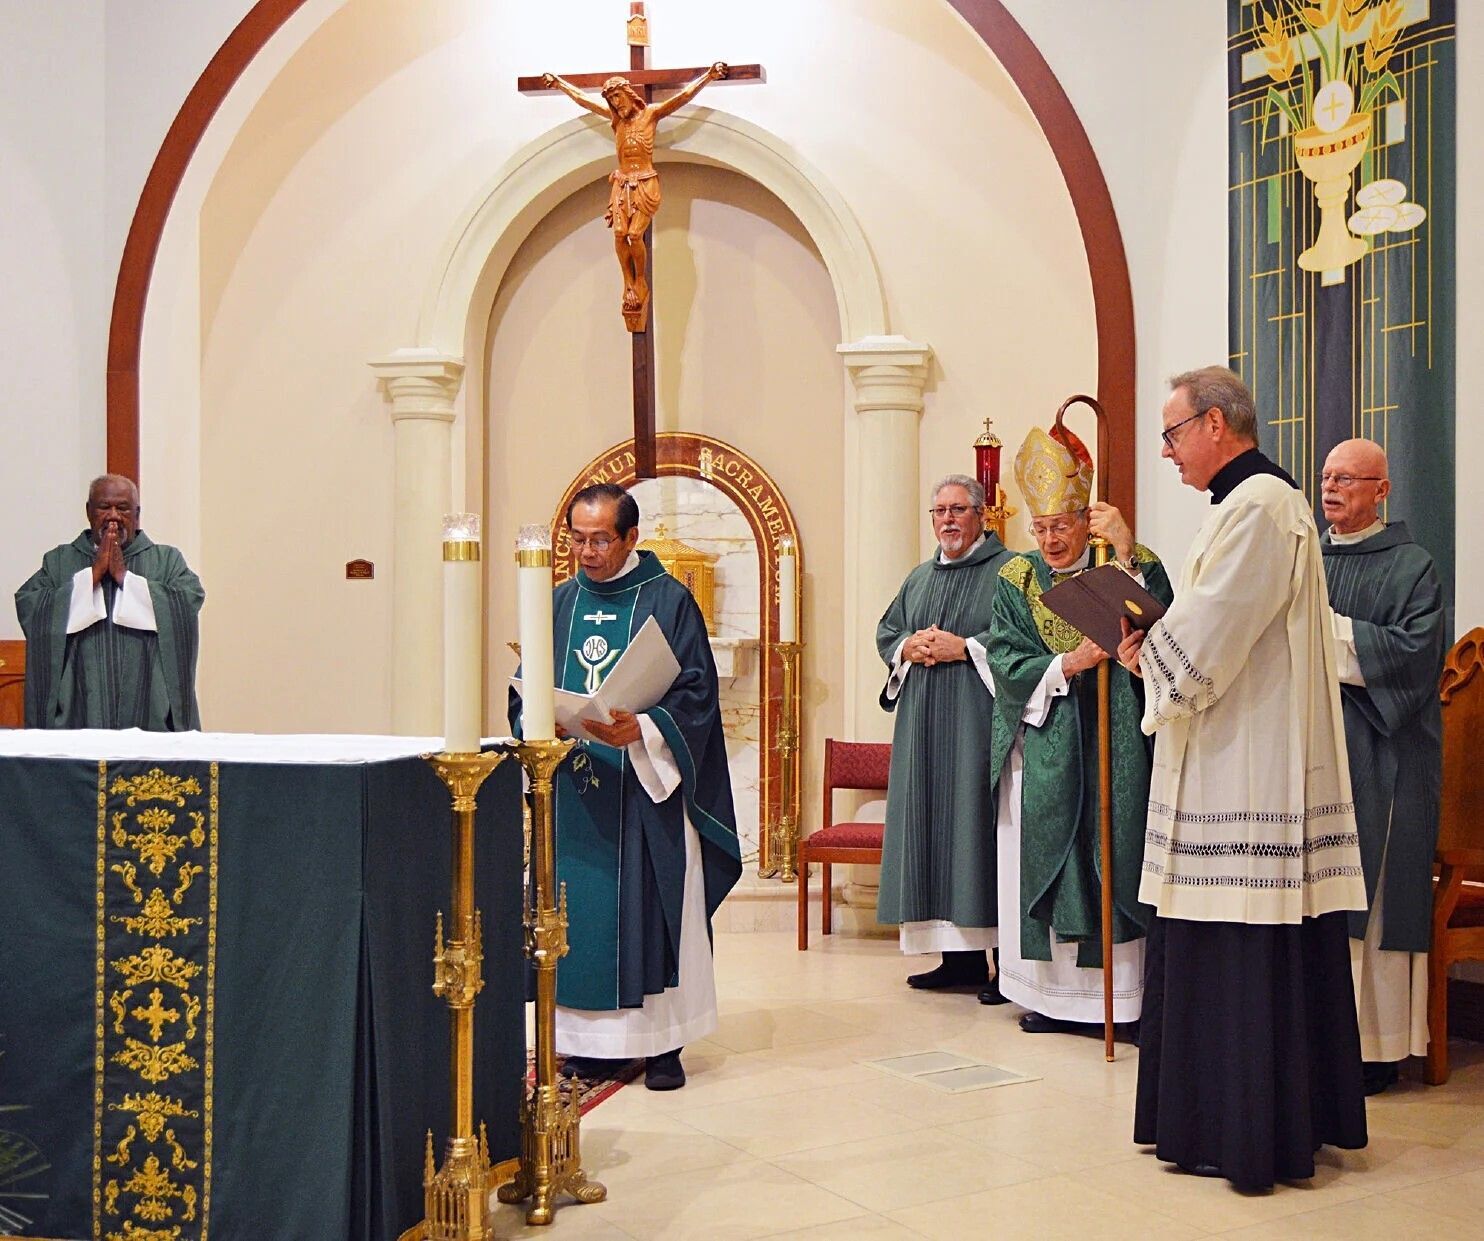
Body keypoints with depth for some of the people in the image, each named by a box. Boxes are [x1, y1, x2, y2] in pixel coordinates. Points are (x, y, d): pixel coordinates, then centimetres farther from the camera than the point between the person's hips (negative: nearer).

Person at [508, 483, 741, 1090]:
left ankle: (661, 1043, 10)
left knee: (652, 910, 0)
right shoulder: (560, 603, 12)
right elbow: (525, 693, 12)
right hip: (572, 792, 4)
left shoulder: (668, 601, -1)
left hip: (646, 787, -4)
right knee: (578, 913, 5)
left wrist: (642, 728, -22)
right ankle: (593, 1042, 15)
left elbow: (696, 693, -7)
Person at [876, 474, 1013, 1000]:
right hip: (923, 724, 7)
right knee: (932, 823, 4)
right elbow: (885, 633, 20)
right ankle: (960, 957, 10)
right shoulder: (919, 578, 21)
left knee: (977, 822, -10)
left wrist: (965, 647, -16)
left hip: (977, 722, -7)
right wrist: (908, 647, -1)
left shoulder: (1007, 571, 0)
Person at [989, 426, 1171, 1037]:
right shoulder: (1016, 579, 7)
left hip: (1112, 746, -2)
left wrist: (1128, 550, -26)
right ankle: (1051, 994, 12)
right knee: (1045, 862, 4)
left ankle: (1125, 996, 3)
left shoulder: (1126, 568, 0)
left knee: (1114, 859, -4)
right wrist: (1067, 664, -18)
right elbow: (1007, 662, -3)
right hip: (1042, 751, 2)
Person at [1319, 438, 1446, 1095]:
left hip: (1377, 756, -5)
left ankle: (1373, 1043, 3)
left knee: (1367, 893, -4)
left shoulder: (1410, 567, -1)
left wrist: (1324, 626, -14)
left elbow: (1414, 650, -14)